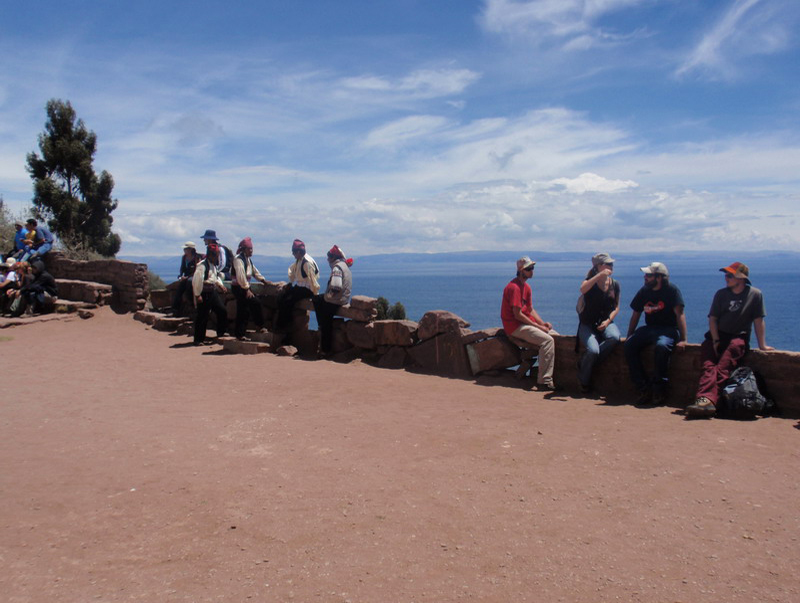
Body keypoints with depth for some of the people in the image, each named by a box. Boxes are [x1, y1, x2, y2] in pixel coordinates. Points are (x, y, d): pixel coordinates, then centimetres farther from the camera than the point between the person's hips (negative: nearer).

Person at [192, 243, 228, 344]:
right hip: (204, 293, -9)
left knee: (222, 310, 8)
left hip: (213, 291, 9)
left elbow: (217, 276, 29)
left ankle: (221, 334, 22)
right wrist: (197, 295, -20)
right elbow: (196, 280, -22)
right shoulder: (202, 265, -16)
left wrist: (220, 284, 10)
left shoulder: (214, 266, 13)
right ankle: (198, 339, 6)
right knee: (202, 316, -3)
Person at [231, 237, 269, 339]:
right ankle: (260, 326, -2)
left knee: (244, 311, 8)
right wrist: (247, 289, -22)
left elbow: (254, 271, 27)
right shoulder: (238, 259, -15)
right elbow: (241, 276, -22)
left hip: (245, 287, 9)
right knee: (255, 303, -13)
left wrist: (263, 280, 24)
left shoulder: (248, 259, 15)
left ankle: (239, 334, 15)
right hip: (238, 288, -9)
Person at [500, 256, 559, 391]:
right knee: (547, 340, -25)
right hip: (514, 327, -10)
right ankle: (544, 381, -25)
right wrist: (538, 326, -16)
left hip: (526, 323, 10)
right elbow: (517, 315, -20)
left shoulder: (526, 286, 14)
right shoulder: (514, 287, -17)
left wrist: (542, 323, -1)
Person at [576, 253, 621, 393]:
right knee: (593, 350, -30)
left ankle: (584, 363, -13)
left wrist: (608, 321, -8)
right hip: (587, 324, -3)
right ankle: (584, 381, 0)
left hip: (606, 323, 4)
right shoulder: (590, 281, -3)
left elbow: (616, 307, 10)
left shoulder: (615, 284, 8)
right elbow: (582, 289, -29)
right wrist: (600, 275, -29)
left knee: (614, 338, -33)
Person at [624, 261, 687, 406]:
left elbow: (679, 314, -13)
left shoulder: (672, 290, -6)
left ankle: (659, 390, -24)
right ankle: (644, 389, -18)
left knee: (661, 346, -38)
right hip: (649, 328, 5)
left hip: (668, 329, -5)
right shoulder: (644, 291, 9)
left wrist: (682, 339, -21)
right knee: (629, 345, -21)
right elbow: (635, 314, 16)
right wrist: (629, 336, 8)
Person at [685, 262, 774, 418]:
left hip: (740, 337, -3)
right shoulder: (721, 294, 9)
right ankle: (706, 399, -51)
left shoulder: (755, 294, 2)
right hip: (718, 335, 3)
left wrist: (762, 345, 0)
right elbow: (712, 318, 5)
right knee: (709, 365, -27)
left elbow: (758, 321, 2)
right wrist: (715, 340, -8)